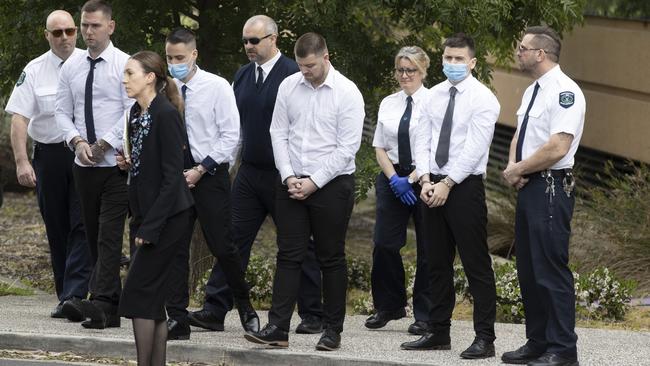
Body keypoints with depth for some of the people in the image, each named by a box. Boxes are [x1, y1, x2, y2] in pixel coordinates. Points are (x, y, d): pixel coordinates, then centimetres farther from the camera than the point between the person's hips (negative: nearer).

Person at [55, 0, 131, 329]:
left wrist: (105, 143, -15)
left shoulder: (124, 65, -5)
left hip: (116, 163, -6)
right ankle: (113, 305, 15)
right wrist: (78, 141, -8)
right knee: (93, 236, 8)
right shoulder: (71, 68, 10)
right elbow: (62, 112, 10)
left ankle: (101, 302, -22)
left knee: (109, 234, -14)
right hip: (84, 165, 6)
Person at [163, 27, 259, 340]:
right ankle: (177, 320, 4)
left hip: (210, 173, -3)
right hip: (174, 174, 3)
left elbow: (230, 135, -7)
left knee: (221, 246, 0)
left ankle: (244, 306, 22)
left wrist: (200, 170, -12)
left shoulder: (217, 87, -6)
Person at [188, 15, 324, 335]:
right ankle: (215, 310, 2)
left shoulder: (293, 75, -10)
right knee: (233, 238, 1)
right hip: (249, 173, 6)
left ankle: (311, 314, 12)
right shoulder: (242, 76, 10)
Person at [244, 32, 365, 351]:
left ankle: (332, 330, 11)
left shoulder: (347, 93, -9)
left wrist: (314, 182, -12)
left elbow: (348, 147, -10)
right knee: (288, 256, 1)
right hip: (291, 183, 3)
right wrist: (289, 177, -4)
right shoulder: (288, 86, 4)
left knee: (331, 259, 4)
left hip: (331, 183, -3)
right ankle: (278, 328, -1)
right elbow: (279, 134, 8)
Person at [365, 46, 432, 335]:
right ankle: (388, 307, 14)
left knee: (427, 249, 0)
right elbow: (380, 147, 11)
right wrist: (394, 178, -4)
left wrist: (411, 180, -14)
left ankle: (424, 315, 7)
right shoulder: (388, 104, 10)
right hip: (393, 178, 4)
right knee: (384, 244, 0)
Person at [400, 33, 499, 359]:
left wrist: (447, 185, -18)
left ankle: (484, 338, -4)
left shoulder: (482, 99, -8)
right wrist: (425, 180, -6)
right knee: (437, 263, 11)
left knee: (476, 265, -5)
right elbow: (423, 142, 9)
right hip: (433, 185, 7)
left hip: (465, 186, -7)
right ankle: (438, 332, 19)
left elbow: (474, 149, -15)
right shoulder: (435, 96, 11)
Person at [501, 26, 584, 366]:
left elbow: (557, 148, -22)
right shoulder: (532, 92, 16)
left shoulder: (564, 92, -14)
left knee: (550, 269, -9)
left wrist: (518, 170, -10)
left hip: (550, 188, -10)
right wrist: (513, 166, 2)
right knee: (528, 270, 12)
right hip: (528, 186, 10)